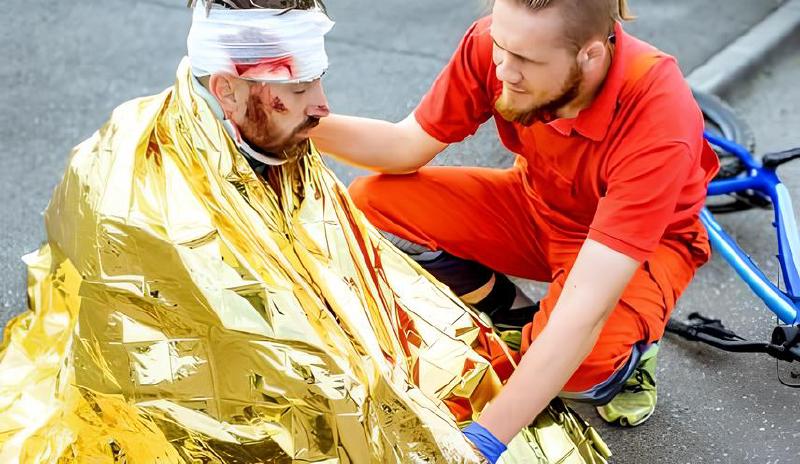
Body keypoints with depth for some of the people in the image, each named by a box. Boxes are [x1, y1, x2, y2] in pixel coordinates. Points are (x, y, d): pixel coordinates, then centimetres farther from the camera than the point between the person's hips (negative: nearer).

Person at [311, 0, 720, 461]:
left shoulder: (658, 118, -38)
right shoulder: (497, 44, -26)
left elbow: (584, 312, -42)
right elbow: (410, 146, -12)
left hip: (645, 238, -4)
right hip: (538, 203, 5)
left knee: (584, 362, -36)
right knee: (374, 202, -15)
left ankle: (629, 351, 3)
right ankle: (518, 320, 6)